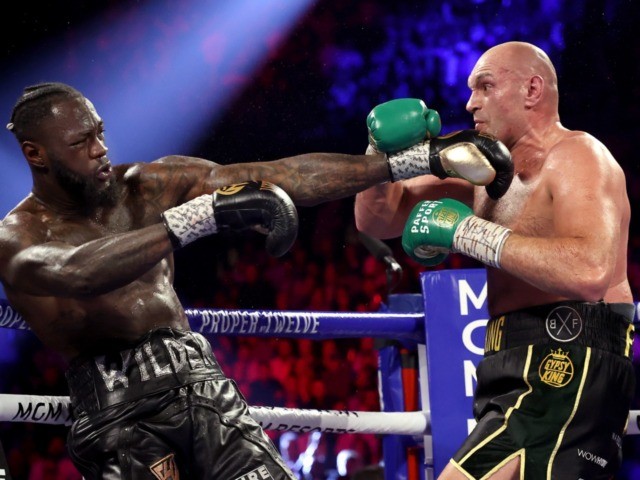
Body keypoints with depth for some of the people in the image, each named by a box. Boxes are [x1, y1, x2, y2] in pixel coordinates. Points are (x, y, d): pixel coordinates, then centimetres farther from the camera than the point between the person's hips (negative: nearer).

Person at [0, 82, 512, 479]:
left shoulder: (151, 184, 7)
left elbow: (278, 178, 0)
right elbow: (77, 273, -28)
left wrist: (415, 162, -7)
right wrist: (205, 212, -37)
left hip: (197, 381, 4)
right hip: (115, 411, -4)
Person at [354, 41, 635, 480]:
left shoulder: (577, 156, -7)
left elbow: (590, 270, -27)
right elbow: (377, 220, 21)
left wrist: (468, 232, -20)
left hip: (563, 368, -10)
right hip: (531, 373, 10)